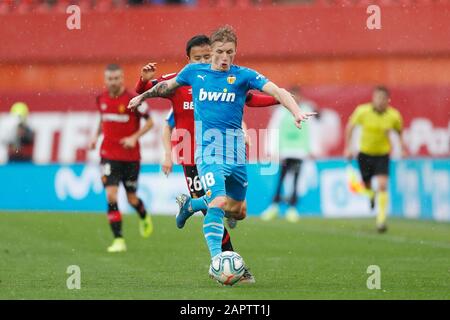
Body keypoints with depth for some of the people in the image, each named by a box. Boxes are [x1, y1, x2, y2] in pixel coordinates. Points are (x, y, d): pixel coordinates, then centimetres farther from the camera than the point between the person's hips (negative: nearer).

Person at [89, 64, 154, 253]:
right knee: (111, 196, -13)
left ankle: (144, 217, 45)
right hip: (109, 157, 2)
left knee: (131, 198, 8)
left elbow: (149, 122, -5)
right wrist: (96, 136, 7)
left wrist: (134, 137, -17)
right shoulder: (101, 99, 3)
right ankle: (118, 240, -8)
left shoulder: (133, 100, -11)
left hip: (130, 157, -2)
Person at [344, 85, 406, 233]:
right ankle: (371, 195, 52)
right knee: (366, 184, 13)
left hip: (382, 154, -1)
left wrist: (403, 147, -2)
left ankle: (381, 220, -12)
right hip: (365, 153, 1)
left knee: (382, 185, -16)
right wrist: (347, 148, -1)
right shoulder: (362, 111, -15)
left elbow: (400, 131, 7)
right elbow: (350, 126, 1)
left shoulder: (394, 115, -14)